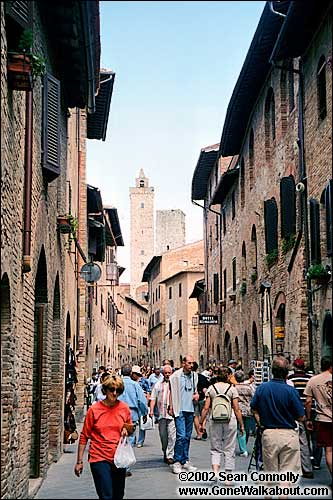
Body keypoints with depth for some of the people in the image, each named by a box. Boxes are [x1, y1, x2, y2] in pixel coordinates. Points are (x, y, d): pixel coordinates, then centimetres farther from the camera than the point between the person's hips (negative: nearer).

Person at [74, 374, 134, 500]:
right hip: (99, 458, -4)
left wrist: (127, 429, -7)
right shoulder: (94, 409, -6)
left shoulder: (124, 408, 2)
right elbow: (84, 437, -1)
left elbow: (131, 430, 18)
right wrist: (79, 461, -1)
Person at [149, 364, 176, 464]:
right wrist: (151, 410, 0)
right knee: (163, 436, 9)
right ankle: (165, 454, 24)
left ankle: (170, 456, -10)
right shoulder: (158, 385, 15)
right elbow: (153, 399, 13)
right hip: (161, 414, 3)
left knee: (172, 435, -11)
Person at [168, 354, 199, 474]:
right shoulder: (176, 376, -6)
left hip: (190, 410, 5)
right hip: (180, 410, -5)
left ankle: (185, 461, 19)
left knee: (187, 436, 10)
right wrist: (171, 407, -5)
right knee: (181, 436, -11)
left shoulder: (194, 376, 10)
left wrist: (196, 394, 2)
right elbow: (172, 392, -1)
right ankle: (177, 462, -3)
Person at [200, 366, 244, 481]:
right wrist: (241, 424, 3)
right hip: (230, 420, -1)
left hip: (215, 420, 2)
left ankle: (215, 471, -10)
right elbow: (237, 409, -4)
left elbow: (206, 408, 0)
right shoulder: (232, 389, -3)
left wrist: (202, 422, 8)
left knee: (215, 449, 12)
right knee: (229, 450, 8)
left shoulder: (211, 388, 2)